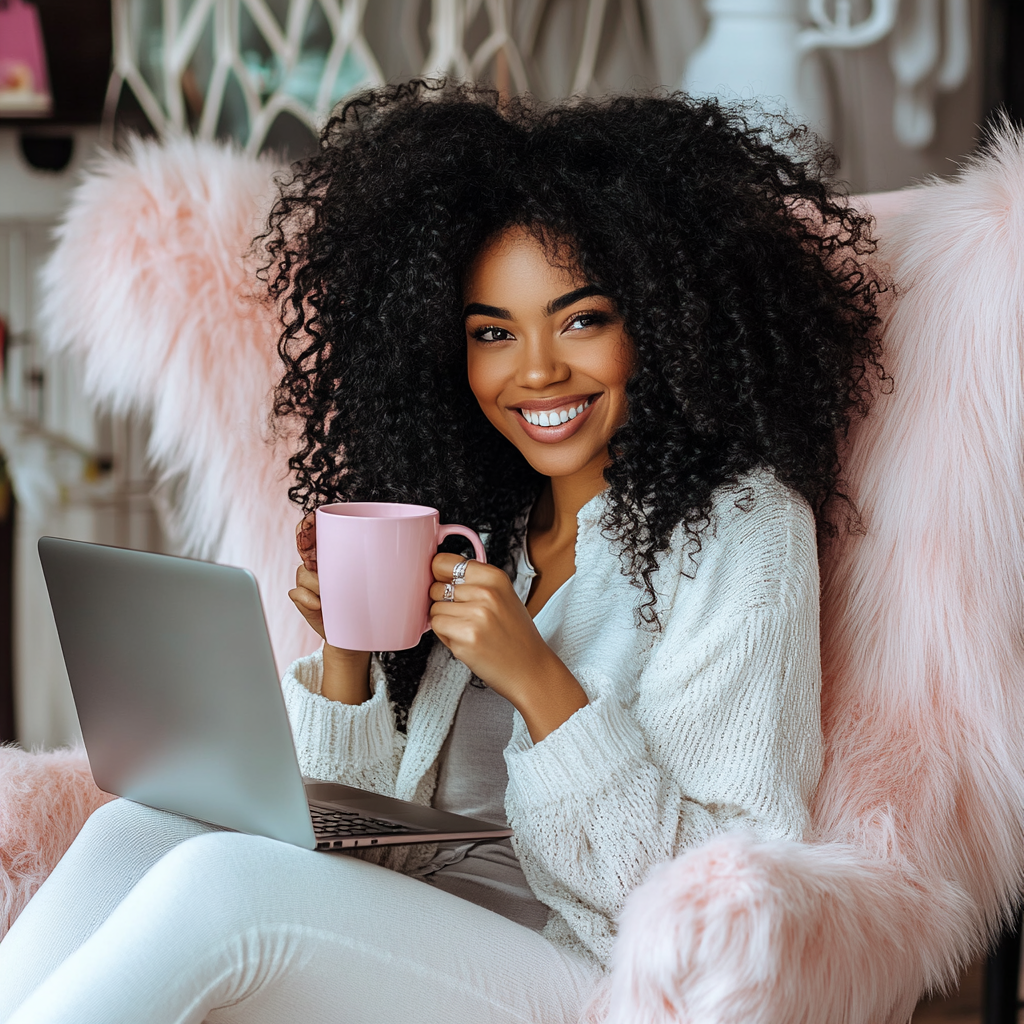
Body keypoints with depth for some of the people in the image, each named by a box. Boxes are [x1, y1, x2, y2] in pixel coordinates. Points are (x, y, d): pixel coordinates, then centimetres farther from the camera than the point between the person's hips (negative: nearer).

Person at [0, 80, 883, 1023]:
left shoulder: (740, 529, -6)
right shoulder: (478, 522, 12)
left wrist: (534, 679, -21)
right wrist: (346, 651, -7)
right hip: (414, 936, 6)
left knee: (218, 880, -27)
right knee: (132, 832, -18)